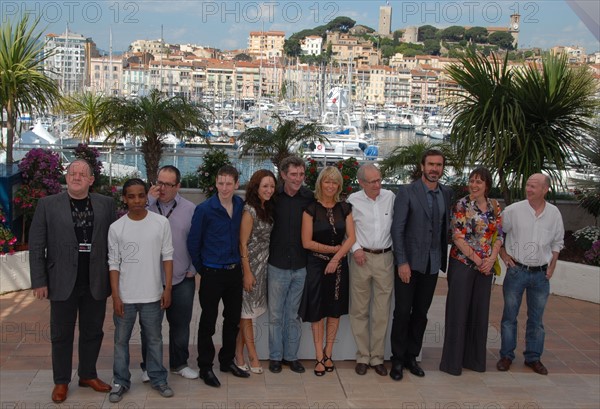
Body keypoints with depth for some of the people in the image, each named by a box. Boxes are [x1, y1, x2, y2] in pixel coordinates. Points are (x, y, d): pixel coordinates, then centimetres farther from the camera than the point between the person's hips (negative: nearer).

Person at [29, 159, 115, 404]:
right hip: (62, 282, -1)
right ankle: (61, 381, 24)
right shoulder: (48, 205, -2)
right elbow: (36, 246, -2)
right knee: (61, 334, 10)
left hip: (95, 282, 2)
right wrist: (39, 281, -6)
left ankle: (88, 375, 31)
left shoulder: (106, 204, 2)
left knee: (93, 332, 13)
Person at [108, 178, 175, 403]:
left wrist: (167, 288, -3)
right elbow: (114, 264, 0)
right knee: (121, 340, 12)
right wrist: (115, 296, -4)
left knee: (154, 339, 13)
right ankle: (121, 382, 27)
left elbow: (167, 257, 0)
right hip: (125, 296, 1)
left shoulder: (161, 222, -5)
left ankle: (158, 378, 28)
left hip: (152, 295, 0)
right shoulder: (116, 228, -4)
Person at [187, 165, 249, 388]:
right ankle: (205, 367, 17)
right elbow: (193, 242, -5)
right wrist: (201, 268, 1)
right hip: (212, 273, -5)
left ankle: (227, 360, 31)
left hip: (234, 271, 5)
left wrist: (238, 262, 9)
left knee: (233, 318, 15)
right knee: (208, 321, 4)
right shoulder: (204, 209, -12)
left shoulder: (241, 206, 1)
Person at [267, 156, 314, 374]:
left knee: (294, 314, 13)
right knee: (275, 314, 8)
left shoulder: (310, 198, -2)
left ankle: (291, 355, 25)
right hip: (277, 265, -1)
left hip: (300, 266, 1)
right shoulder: (273, 197, -5)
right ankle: (275, 356, 22)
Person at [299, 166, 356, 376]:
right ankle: (319, 357, 8)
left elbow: (351, 238, -2)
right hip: (316, 264, -3)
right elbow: (307, 242, -9)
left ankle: (328, 353, 19)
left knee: (335, 310, 8)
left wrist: (336, 258, -13)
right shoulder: (311, 209, -5)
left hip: (339, 264, 3)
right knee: (317, 311, 0)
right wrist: (334, 248, -9)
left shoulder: (345, 208, 4)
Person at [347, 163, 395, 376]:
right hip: (361, 257, -1)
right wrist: (355, 248, -7)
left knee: (382, 311, 5)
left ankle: (377, 357, 15)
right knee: (359, 310, 5)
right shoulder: (353, 200, -2)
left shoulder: (390, 197, 2)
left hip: (385, 257, 1)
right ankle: (362, 356, 16)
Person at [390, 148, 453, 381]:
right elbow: (397, 229, -9)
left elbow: (446, 228, 12)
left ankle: (412, 356, 24)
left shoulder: (447, 194, 8)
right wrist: (402, 262, -13)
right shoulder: (407, 192, -6)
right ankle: (398, 359, 14)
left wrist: (444, 259, 6)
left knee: (421, 313, 11)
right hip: (409, 263, -4)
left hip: (432, 264, 4)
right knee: (402, 312, 1)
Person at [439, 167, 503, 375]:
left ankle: (474, 358, 23)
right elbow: (458, 237, -12)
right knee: (458, 311, 0)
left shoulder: (494, 207, 7)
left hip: (486, 266, 5)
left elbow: (498, 236, 9)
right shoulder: (462, 205, -7)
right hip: (463, 264, -5)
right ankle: (453, 360, 11)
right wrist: (477, 260, -12)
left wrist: (491, 259, -7)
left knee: (480, 311, 10)